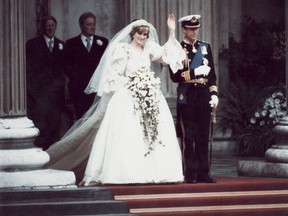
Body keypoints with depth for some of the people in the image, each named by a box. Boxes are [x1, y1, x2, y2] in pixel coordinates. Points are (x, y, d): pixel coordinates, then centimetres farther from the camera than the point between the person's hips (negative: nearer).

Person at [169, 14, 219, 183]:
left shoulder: (206, 47, 13)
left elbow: (212, 73, 14)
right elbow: (175, 76, -7)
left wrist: (214, 94, 4)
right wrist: (195, 72, -16)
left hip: (204, 95, 4)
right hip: (187, 97, -4)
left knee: (204, 137, 5)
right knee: (188, 137, -2)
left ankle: (203, 173, 10)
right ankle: (190, 174, 1)